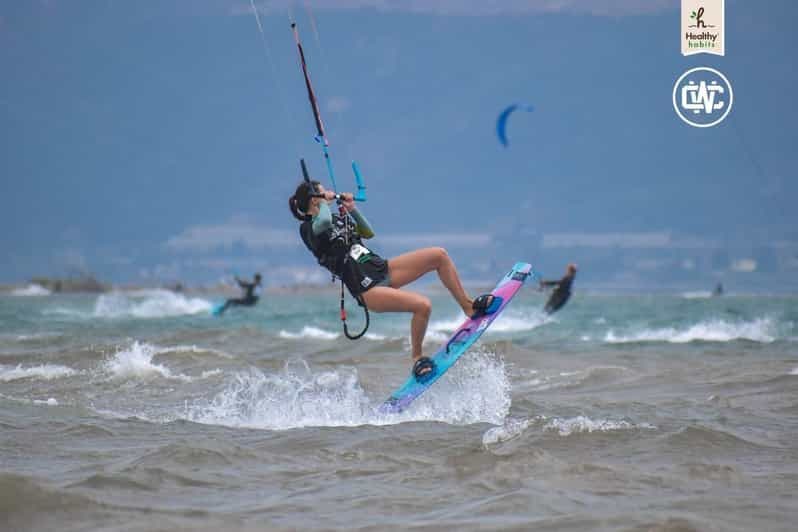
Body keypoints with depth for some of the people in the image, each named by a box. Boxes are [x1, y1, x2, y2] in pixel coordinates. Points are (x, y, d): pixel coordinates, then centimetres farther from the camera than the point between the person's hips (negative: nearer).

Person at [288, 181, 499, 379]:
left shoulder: (337, 218, 17)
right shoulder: (308, 228, -8)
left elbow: (369, 233, 21)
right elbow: (324, 222, -31)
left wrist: (352, 209, 9)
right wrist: (325, 200, -11)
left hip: (382, 269, 9)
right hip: (367, 289, -9)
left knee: (440, 255, -1)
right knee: (422, 305, -27)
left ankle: (469, 307, 11)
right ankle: (417, 358, -7)